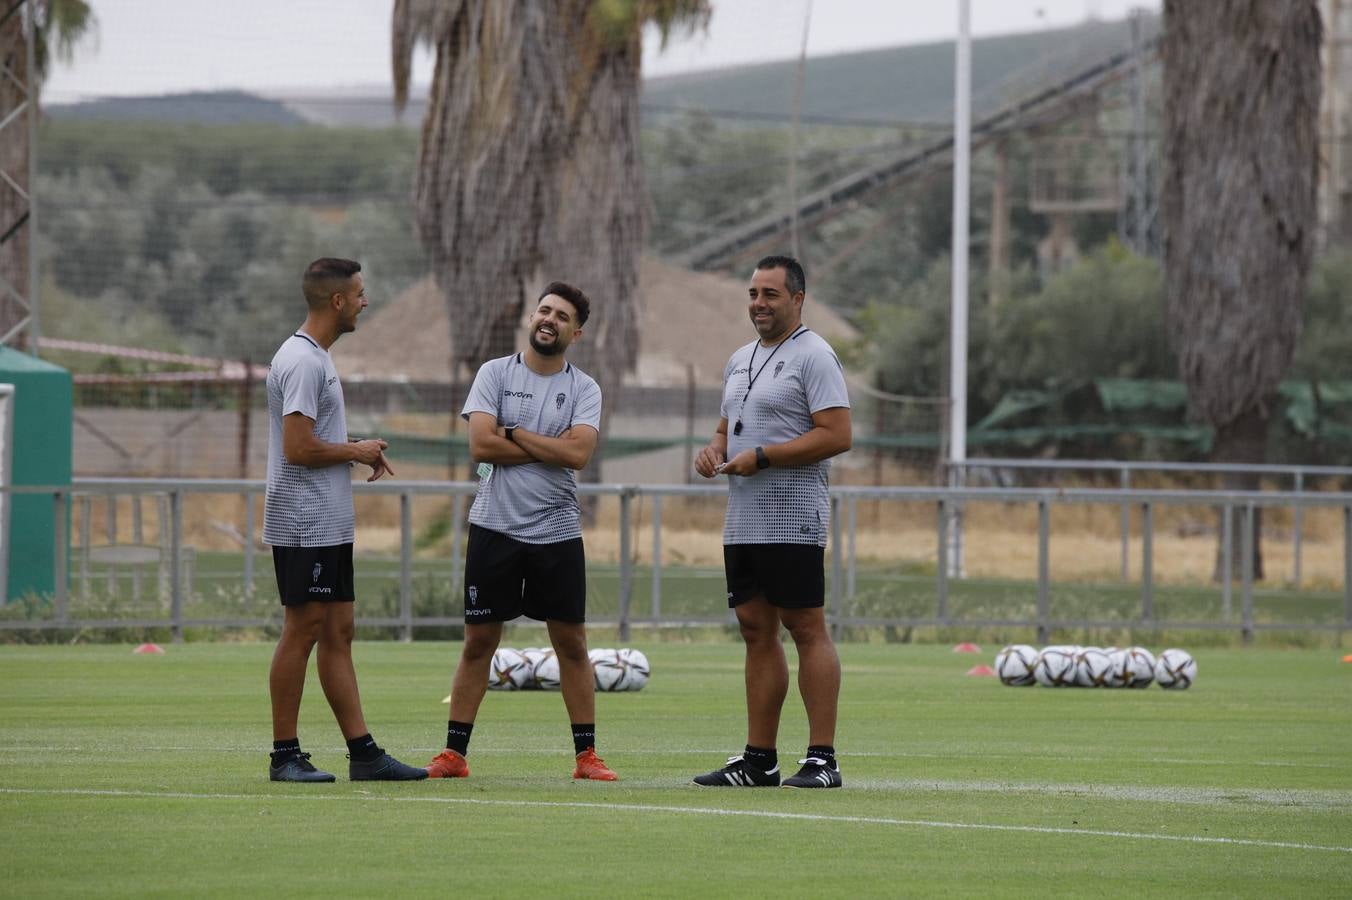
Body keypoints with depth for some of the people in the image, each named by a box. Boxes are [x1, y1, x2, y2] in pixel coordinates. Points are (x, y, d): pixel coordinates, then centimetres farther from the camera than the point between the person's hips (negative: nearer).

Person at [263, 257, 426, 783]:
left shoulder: (316, 358, 17)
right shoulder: (302, 362, -16)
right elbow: (298, 449, -22)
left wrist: (359, 451, 9)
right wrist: (356, 452, -9)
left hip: (331, 527, 10)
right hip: (304, 526, -10)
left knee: (338, 633, 8)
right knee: (303, 631, -6)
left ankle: (363, 753, 9)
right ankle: (284, 755, -1)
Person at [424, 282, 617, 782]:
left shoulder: (583, 388, 3)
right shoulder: (495, 374, 1)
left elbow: (578, 453, -13)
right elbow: (481, 444, -12)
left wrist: (514, 432, -11)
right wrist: (550, 448, -9)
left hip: (558, 531, 1)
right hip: (495, 527, -1)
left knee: (571, 642, 3)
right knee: (478, 641, 3)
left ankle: (586, 754, 9)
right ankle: (454, 753, 8)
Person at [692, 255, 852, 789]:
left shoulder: (814, 357, -8)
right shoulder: (740, 361, 19)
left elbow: (836, 435, -16)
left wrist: (761, 457, -18)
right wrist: (714, 450, 5)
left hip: (793, 521, -9)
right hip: (742, 522, 9)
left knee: (807, 630, -8)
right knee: (756, 631, 8)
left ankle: (822, 758, -9)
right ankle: (759, 760, 11)